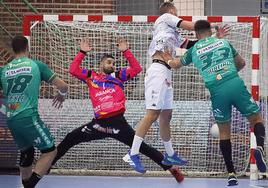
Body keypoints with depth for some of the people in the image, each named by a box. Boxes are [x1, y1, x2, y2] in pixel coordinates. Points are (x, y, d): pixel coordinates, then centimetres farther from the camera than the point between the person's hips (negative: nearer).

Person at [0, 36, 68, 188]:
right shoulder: (37, 65, 2)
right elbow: (62, 86, 3)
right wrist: (61, 95, 27)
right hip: (29, 118, -5)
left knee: (27, 152, 23)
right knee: (50, 151, 1)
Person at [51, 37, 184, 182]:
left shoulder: (118, 76, 14)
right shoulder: (91, 76, 16)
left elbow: (136, 68, 6)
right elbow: (73, 70, 9)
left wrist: (125, 51, 1)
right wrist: (82, 52, 4)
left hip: (118, 121, -2)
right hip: (99, 123, 2)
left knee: (141, 146, -3)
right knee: (69, 139, 1)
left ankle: (171, 167, -2)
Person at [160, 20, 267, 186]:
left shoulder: (194, 50, 17)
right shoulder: (224, 42, 18)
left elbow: (176, 65, 37)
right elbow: (241, 63, 29)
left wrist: (169, 60, 59)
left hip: (217, 91, 0)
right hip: (236, 85, 0)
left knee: (224, 133, 14)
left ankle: (231, 174, 8)